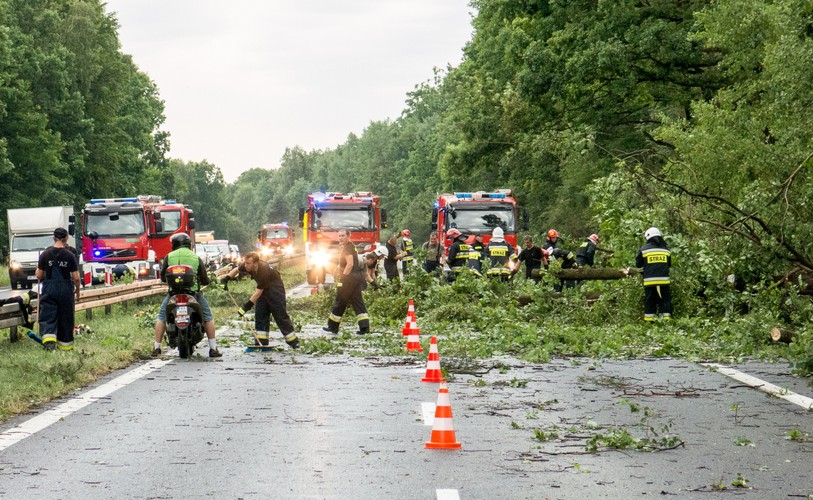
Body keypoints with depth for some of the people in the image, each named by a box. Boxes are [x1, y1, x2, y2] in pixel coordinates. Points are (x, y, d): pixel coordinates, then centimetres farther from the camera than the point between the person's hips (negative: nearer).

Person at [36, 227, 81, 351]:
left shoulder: (45, 254, -3)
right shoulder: (70, 256, -7)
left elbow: (39, 275, 2)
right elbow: (76, 278, -5)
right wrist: (77, 290, 11)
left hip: (49, 289, 0)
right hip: (65, 290, 0)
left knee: (47, 317, 1)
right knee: (65, 318, 11)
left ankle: (48, 338, -23)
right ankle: (65, 344, 18)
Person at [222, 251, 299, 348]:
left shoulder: (264, 271, -36)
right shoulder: (247, 266, -14)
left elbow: (258, 292, -31)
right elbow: (237, 269, 8)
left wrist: (247, 305, -29)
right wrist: (227, 278, -8)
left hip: (275, 289, -8)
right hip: (263, 289, 8)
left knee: (280, 315, -9)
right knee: (260, 315, 1)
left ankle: (293, 341, -2)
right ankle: (262, 342, 2)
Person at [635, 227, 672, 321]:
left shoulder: (644, 249, 0)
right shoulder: (666, 249, 8)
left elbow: (638, 265, 8)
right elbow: (669, 265, 19)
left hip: (649, 282, -1)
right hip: (664, 281, 1)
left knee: (649, 303, 4)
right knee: (665, 303, 6)